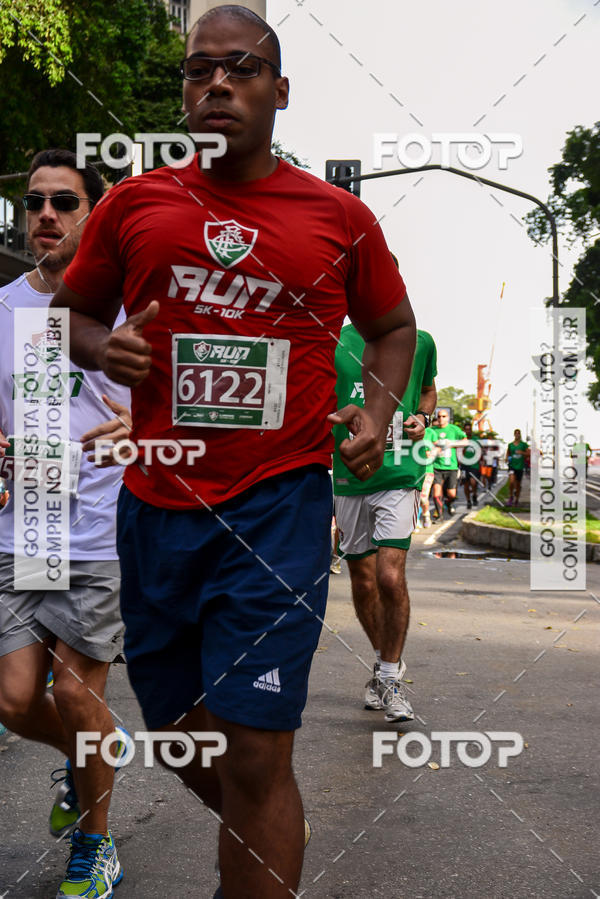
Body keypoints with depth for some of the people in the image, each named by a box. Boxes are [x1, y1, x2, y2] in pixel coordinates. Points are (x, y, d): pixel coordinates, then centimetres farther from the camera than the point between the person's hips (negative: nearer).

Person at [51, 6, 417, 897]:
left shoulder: (339, 216, 2)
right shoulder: (133, 204, 5)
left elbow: (393, 327, 17)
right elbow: (74, 313, 17)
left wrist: (379, 408, -1)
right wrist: (104, 348, -6)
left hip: (280, 505, -3)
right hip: (157, 503, 3)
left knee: (252, 753, -8)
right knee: (180, 740, 16)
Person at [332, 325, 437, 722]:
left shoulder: (419, 341, 7)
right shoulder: (334, 343, 2)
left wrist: (423, 418, 3)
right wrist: (342, 443, -11)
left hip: (400, 475, -1)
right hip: (350, 479, 1)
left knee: (391, 577, -14)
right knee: (363, 581, 10)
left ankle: (391, 677, 2)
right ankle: (385, 662, 33)